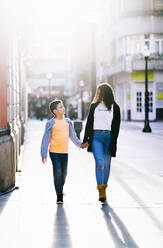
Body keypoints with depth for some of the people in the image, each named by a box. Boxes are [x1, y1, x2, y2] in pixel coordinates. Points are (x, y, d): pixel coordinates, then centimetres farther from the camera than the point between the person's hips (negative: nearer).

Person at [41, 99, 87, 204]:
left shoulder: (68, 122, 10)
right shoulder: (51, 123, -5)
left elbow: (72, 136, 18)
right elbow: (46, 139, -4)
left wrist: (80, 144, 5)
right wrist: (44, 154, -7)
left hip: (65, 152, 5)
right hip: (54, 152, -5)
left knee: (64, 173, 10)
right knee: (58, 173, -7)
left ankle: (60, 189, 33)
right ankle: (59, 196, -2)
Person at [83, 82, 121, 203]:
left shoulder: (115, 107, 4)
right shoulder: (94, 106, 11)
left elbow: (116, 126, 1)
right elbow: (89, 123, 12)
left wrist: (113, 142, -8)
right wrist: (85, 140, 7)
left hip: (109, 137, 0)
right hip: (96, 136, 0)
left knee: (107, 164, 5)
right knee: (99, 163, -13)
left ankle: (104, 188, 20)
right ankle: (101, 191, -14)